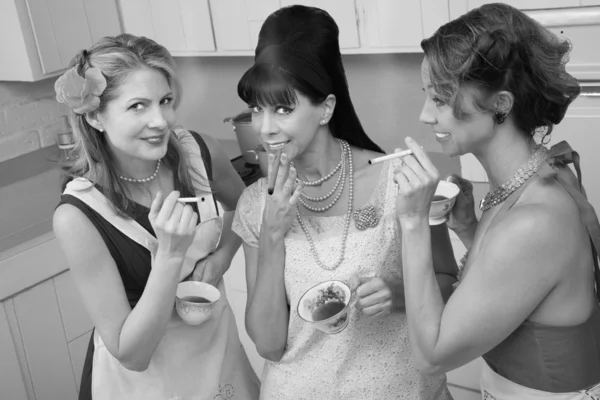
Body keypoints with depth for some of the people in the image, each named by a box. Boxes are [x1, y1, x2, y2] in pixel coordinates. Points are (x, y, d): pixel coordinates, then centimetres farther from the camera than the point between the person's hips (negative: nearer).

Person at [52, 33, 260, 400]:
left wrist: (223, 254, -10)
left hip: (219, 344, 4)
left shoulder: (198, 152, -15)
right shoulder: (78, 216, -25)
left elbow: (242, 204, 9)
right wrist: (170, 255, -34)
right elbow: (131, 354, -23)